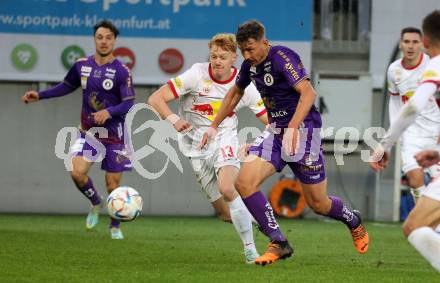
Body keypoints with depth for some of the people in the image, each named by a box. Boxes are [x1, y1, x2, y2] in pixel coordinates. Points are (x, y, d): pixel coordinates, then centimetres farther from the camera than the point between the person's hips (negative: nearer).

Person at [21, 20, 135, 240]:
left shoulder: (122, 72, -12)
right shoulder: (82, 65, 1)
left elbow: (129, 105, -15)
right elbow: (67, 87, 18)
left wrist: (108, 112, -33)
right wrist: (40, 95, 10)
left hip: (114, 135, -3)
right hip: (88, 132, 3)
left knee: (113, 184, 1)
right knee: (77, 172, -19)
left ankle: (115, 227, 25)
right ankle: (96, 204, 12)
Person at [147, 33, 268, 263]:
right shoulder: (197, 75, -13)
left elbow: (269, 120, -1)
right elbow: (155, 99, -15)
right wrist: (173, 119, -33)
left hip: (225, 140, -1)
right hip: (197, 146, 1)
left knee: (227, 189, -31)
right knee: (225, 212, -4)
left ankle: (250, 249, -22)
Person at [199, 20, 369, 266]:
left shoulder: (282, 57, -18)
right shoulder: (250, 65, 6)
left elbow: (308, 93, -28)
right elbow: (235, 93, 26)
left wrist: (292, 128, -38)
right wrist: (214, 126, 24)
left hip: (303, 129, -7)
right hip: (275, 130, 7)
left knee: (318, 203, 1)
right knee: (244, 182, -14)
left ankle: (354, 222, 35)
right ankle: (279, 243, -9)